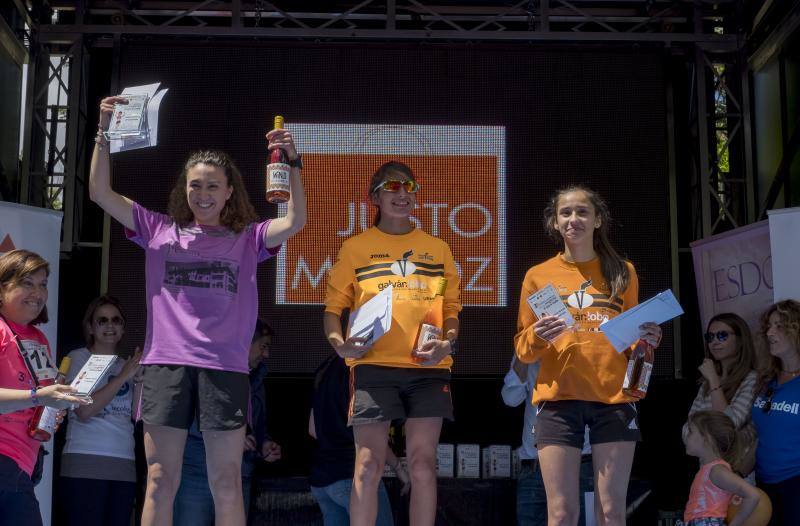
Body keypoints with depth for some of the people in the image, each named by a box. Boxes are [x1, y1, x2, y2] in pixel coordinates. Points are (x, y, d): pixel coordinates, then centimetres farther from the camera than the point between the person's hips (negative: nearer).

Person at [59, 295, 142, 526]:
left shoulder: (128, 365, 19)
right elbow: (84, 410, -10)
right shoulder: (79, 358, 4)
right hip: (85, 463, -5)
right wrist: (123, 377, -10)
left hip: (124, 465, 5)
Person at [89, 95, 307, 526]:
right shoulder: (160, 230, 13)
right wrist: (103, 132, 1)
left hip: (225, 368, 0)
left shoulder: (248, 238, 11)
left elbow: (295, 222, -5)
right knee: (160, 483, 2)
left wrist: (293, 163, -13)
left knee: (227, 485, 2)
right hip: (165, 363, 1)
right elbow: (100, 192, 9)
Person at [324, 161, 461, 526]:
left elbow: (452, 308, 15)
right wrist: (339, 343, -13)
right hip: (374, 363, -2)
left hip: (428, 367, 2)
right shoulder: (355, 247, 9)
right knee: (369, 464, -7)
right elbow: (333, 307, 7)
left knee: (423, 463, 0)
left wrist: (447, 342, -5)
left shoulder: (437, 248, 15)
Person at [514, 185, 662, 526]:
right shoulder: (538, 275, 10)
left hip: (614, 398, 1)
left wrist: (646, 340, -3)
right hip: (558, 398, -1)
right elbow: (523, 349, 11)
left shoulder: (622, 272, 13)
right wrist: (538, 337, -11)